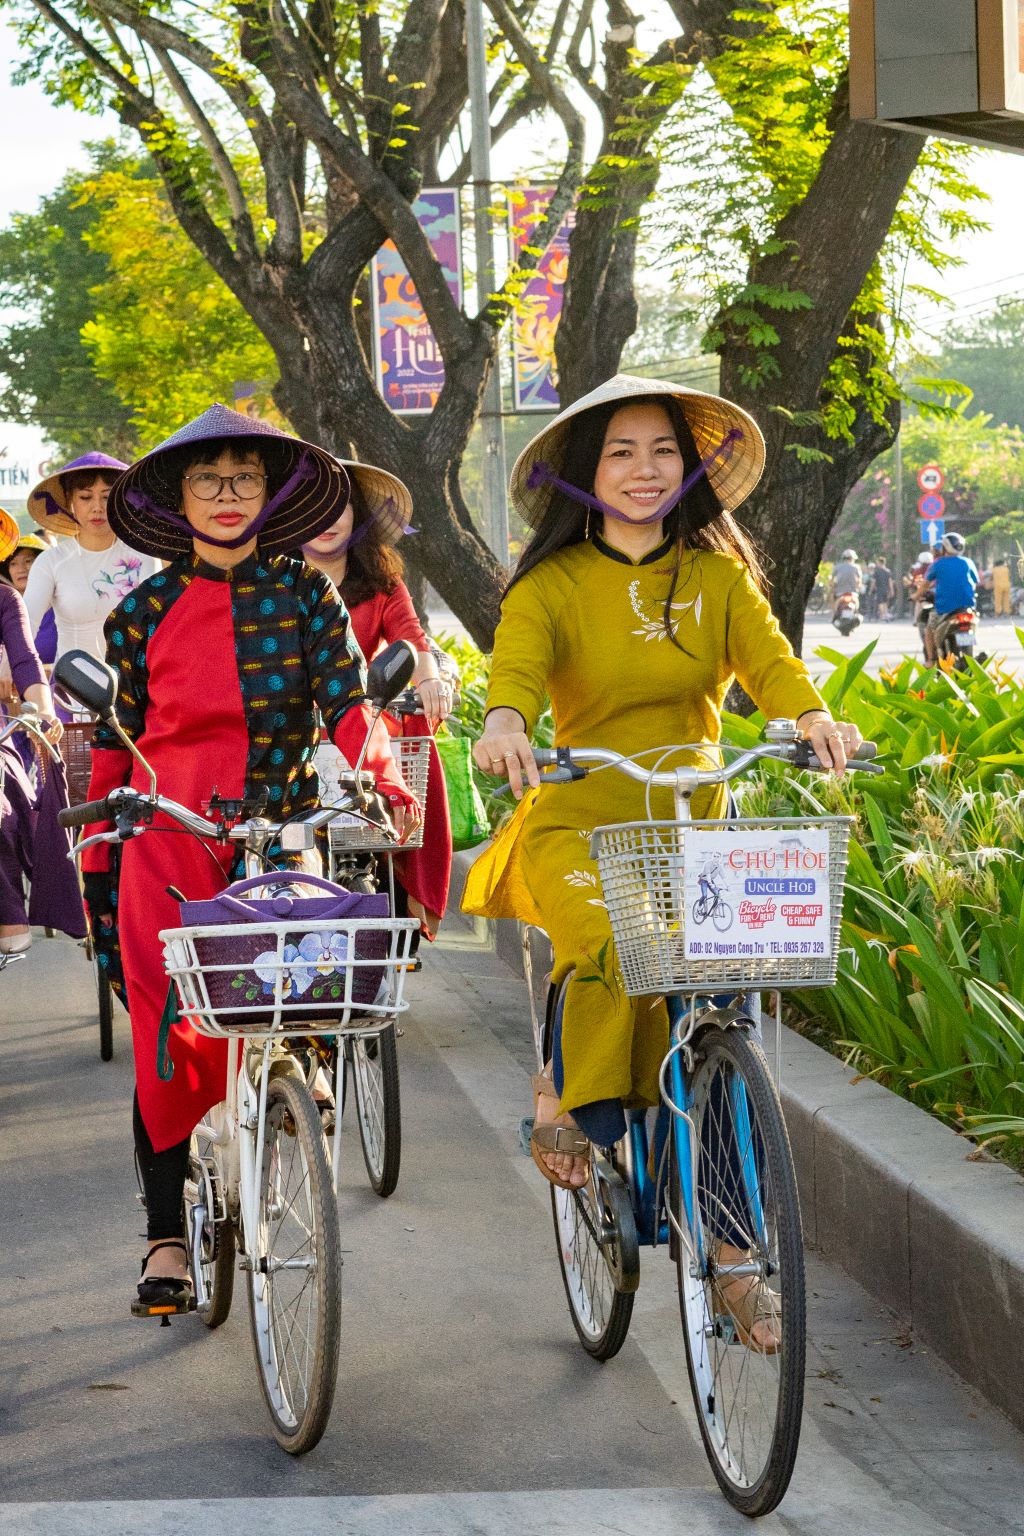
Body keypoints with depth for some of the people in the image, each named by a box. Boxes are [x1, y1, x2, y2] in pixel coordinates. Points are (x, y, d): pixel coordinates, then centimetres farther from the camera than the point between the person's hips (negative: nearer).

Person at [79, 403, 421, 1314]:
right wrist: (95, 862, 10)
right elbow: (116, 735, 12)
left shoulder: (304, 594, 7)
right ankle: (168, 1234, 2)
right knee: (167, 1030, -4)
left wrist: (385, 781, -22)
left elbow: (345, 698, -3)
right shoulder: (146, 608, 9)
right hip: (167, 832, 0)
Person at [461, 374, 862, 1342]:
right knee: (613, 946, -33)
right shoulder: (554, 582, 1)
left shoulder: (718, 576, 8)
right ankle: (565, 1095, -4)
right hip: (576, 824, -3)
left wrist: (811, 716, -31)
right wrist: (504, 722, -41)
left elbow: (766, 654, -8)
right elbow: (518, 658, -17)